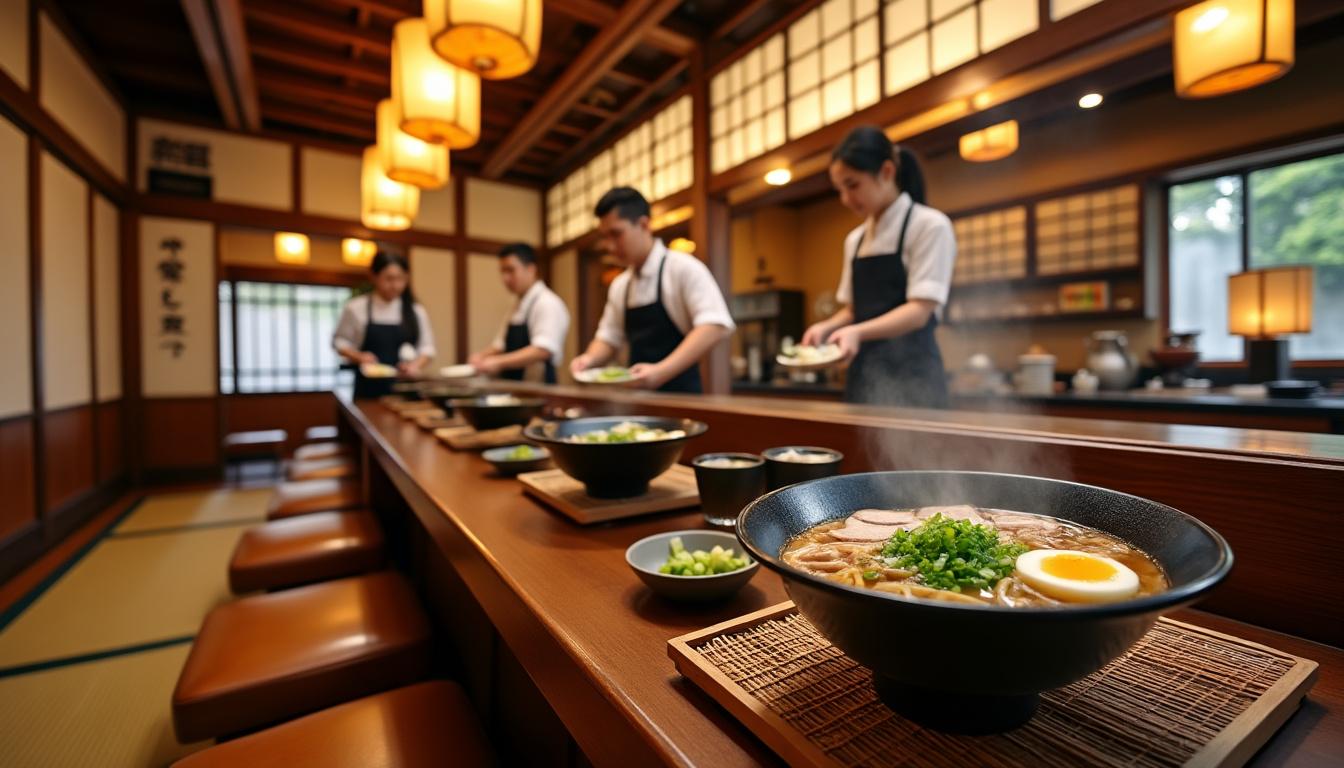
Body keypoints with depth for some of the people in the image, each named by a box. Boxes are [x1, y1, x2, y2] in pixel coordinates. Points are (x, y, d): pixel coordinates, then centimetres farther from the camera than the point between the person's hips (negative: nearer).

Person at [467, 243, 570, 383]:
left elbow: (543, 350, -23)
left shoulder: (548, 303, -11)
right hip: (513, 387, 8)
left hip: (537, 388, -7)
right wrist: (482, 356, 1)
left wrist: (498, 362, -29)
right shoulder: (518, 306, 17)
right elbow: (501, 345, 22)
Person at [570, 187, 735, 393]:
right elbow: (609, 338, 18)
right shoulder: (619, 286, 12)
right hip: (639, 398, 6)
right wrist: (591, 358, -4)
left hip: (678, 395, -5)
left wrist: (661, 372, -28)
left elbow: (716, 326, -19)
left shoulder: (682, 268, -9)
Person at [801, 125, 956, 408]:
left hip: (907, 369, -6)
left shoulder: (929, 225, -5)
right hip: (863, 370, 6)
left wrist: (858, 332, -27)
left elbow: (920, 311, -13)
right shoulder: (855, 239, 14)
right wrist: (827, 327, -4)